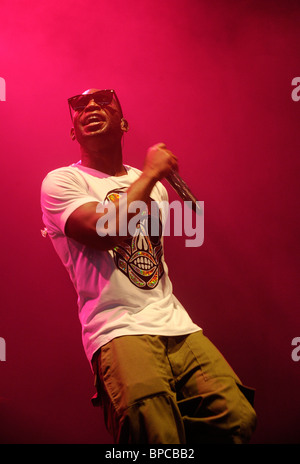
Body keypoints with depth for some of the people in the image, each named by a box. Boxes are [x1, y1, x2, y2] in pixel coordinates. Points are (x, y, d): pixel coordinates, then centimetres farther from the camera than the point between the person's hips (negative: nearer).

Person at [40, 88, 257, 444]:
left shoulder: (154, 185, 21)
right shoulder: (61, 181, 2)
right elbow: (106, 231, -17)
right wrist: (150, 173, -6)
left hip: (178, 325, 6)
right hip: (119, 331, -5)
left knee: (238, 419, -11)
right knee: (159, 435, -28)